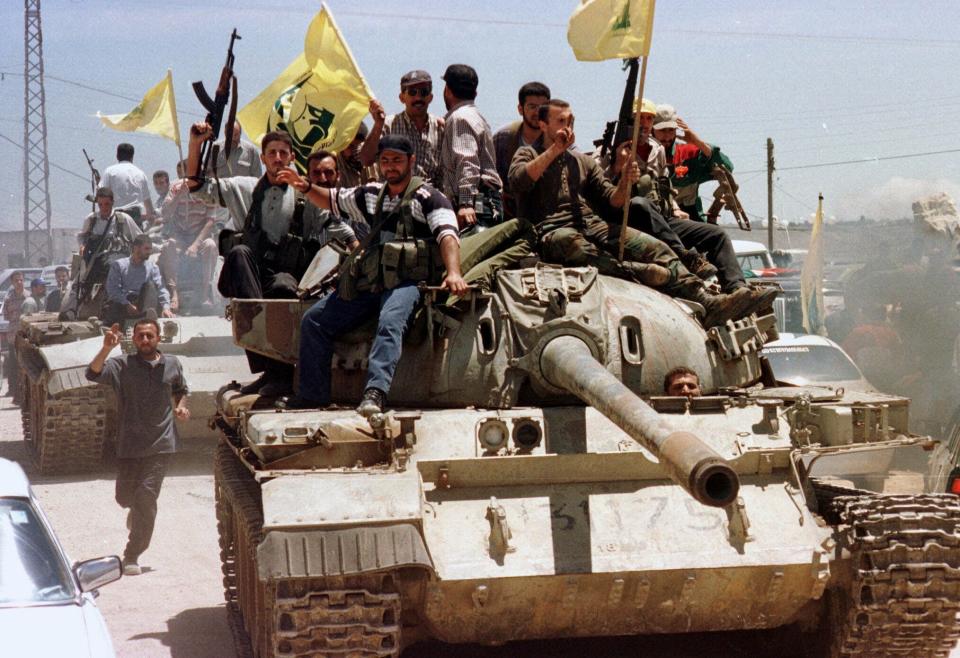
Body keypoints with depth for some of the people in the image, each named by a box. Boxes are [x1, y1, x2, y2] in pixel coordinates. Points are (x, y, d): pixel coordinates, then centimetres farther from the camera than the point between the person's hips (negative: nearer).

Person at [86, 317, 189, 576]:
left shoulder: (172, 365, 6)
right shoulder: (122, 365, -4)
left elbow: (180, 390, 26)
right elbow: (93, 373, -21)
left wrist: (180, 407, 5)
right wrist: (106, 349, -36)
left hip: (160, 444, 0)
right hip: (129, 444, 0)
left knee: (146, 496, -12)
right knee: (125, 497, 7)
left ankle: (132, 557, -6)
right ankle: (136, 510, 47)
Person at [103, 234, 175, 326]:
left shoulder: (152, 266, 13)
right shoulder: (118, 264, 8)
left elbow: (160, 288, 1)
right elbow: (112, 288, -4)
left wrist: (166, 307, -19)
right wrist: (127, 305, -19)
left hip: (141, 306, 1)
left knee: (150, 284, -22)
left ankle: (150, 314, -35)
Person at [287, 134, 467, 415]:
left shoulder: (428, 198, 0)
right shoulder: (372, 195, 21)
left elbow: (448, 235, -14)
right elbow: (333, 200, 34)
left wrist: (453, 273, -33)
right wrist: (305, 187, 13)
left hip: (407, 283, -7)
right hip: (367, 284, 7)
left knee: (389, 323, -37)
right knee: (313, 320, 1)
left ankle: (375, 392, -53)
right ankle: (313, 393, 3)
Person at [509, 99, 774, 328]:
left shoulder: (583, 161, 25)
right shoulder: (528, 154, 13)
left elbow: (612, 201, 18)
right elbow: (518, 181, -12)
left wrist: (625, 183, -4)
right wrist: (555, 149, -6)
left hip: (594, 225, 4)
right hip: (553, 231, -4)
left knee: (655, 247, -17)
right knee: (570, 244, -42)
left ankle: (707, 303, -31)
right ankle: (634, 273, -56)